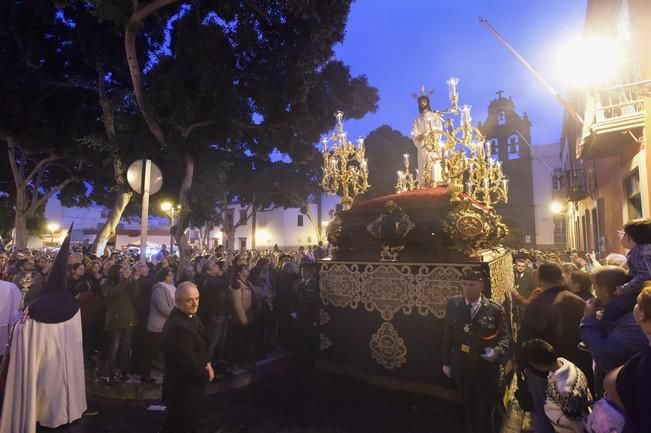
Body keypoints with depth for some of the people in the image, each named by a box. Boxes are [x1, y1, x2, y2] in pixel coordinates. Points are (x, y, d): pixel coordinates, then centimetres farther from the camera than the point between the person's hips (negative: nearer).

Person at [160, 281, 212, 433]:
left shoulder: (190, 317, 2)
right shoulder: (178, 327, -31)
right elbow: (188, 362, -31)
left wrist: (207, 363, -3)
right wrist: (206, 375, -14)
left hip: (184, 385, 10)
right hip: (184, 388, -10)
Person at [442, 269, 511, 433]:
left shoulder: (494, 309, -13)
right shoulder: (453, 304, -7)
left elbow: (505, 337, -7)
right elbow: (447, 335, 0)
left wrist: (496, 351, -28)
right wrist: (446, 362, 4)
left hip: (486, 370, -2)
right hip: (462, 368, 2)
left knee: (485, 414, 17)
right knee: (469, 410, 23)